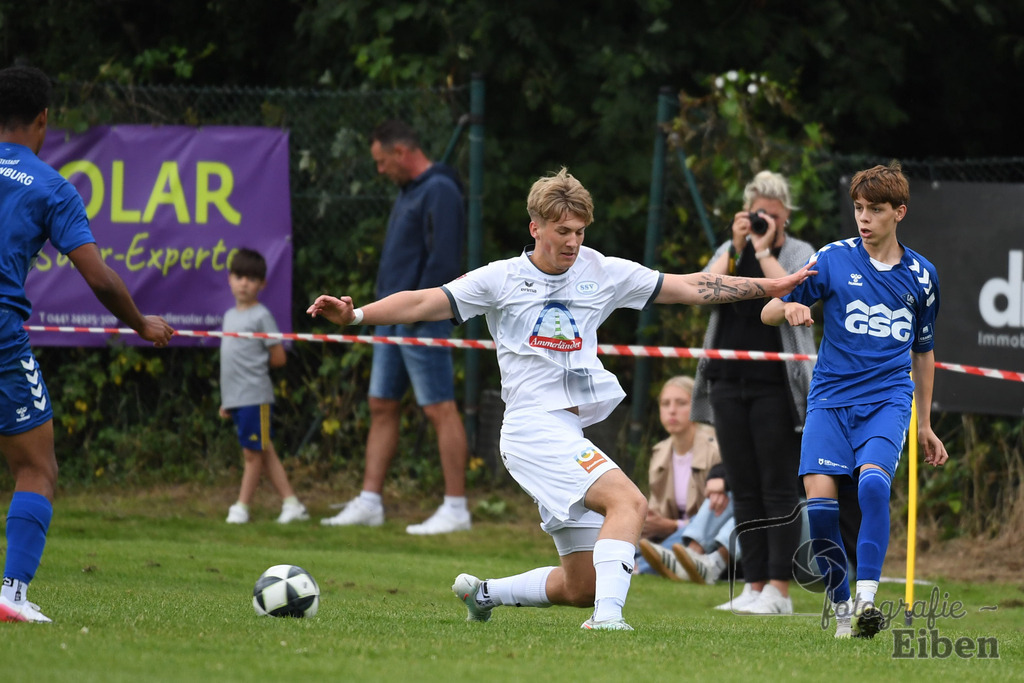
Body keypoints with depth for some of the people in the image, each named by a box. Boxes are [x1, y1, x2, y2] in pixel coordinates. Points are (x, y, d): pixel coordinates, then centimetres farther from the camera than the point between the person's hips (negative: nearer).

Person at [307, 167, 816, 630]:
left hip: (572, 435, 6)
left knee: (581, 587, 5)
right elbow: (423, 304, -1)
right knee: (628, 500, -28)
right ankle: (608, 612, -37)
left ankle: (484, 592, 26)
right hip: (534, 426, -6)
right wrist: (355, 315, -15)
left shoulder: (602, 272, 11)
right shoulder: (502, 279, 2)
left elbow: (688, 287, 13)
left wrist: (772, 287, 10)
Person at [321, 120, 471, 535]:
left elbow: (443, 259, -20)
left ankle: (456, 509, -6)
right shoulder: (408, 192, 19)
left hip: (422, 319, -10)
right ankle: (369, 502, 14)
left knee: (440, 409, -7)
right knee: (381, 407, 10)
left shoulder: (439, 192, -12)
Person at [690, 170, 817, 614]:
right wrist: (737, 246, -9)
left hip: (776, 385, -4)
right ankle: (754, 585, 9)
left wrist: (764, 249, -12)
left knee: (779, 489, -6)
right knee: (744, 489, 5)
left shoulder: (799, 253, 3)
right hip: (728, 382, 4)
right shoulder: (730, 251, 13)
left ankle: (779, 590, -6)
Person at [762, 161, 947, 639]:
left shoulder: (920, 275, 9)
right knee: (819, 498, -16)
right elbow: (768, 312, 4)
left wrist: (925, 424, 24)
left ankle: (867, 597, -26)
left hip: (888, 398, 0)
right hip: (831, 397, 0)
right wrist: (788, 309, -21)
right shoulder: (833, 259, 3)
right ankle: (842, 608, -2)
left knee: (873, 481, -27)